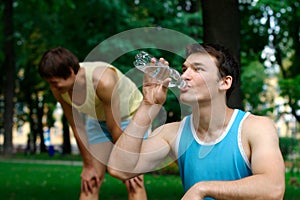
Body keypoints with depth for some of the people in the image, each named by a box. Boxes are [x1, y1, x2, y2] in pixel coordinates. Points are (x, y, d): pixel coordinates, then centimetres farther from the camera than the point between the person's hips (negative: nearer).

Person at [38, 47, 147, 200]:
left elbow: (115, 128, -29)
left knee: (134, 183, -15)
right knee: (89, 185, -2)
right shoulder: (58, 90, -20)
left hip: (130, 115, -5)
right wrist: (88, 165, -3)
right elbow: (77, 127, -8)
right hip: (97, 120, 5)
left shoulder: (103, 81, -39)